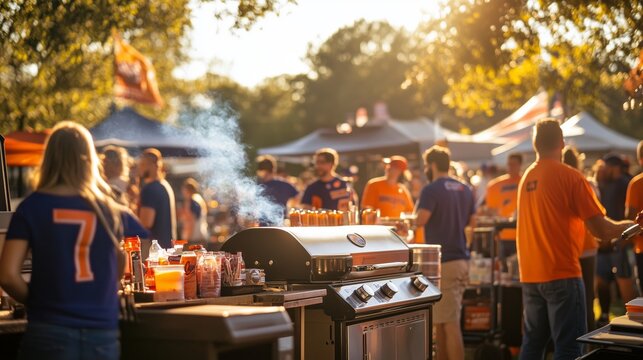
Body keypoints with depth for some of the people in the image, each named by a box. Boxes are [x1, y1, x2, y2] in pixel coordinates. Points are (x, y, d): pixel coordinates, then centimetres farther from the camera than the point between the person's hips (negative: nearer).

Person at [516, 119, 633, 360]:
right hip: (562, 275, -6)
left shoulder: (526, 177, 8)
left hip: (530, 276, 7)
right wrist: (628, 226, 6)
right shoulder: (570, 177, -11)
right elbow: (601, 230, -13)